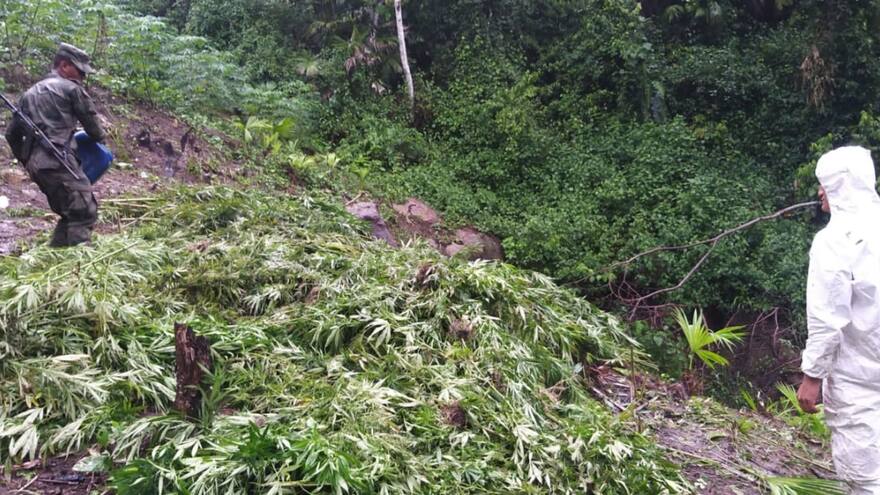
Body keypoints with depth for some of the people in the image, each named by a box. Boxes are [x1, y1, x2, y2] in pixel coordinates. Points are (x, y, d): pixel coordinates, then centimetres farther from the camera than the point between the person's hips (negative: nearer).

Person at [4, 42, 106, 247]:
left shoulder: (30, 94, 26)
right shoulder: (71, 88, 4)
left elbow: (12, 133, 24)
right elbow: (91, 121, 10)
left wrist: (26, 161, 30)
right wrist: (99, 138, 30)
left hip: (35, 164, 8)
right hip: (57, 160, -8)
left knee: (70, 214, 16)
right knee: (85, 212, -11)